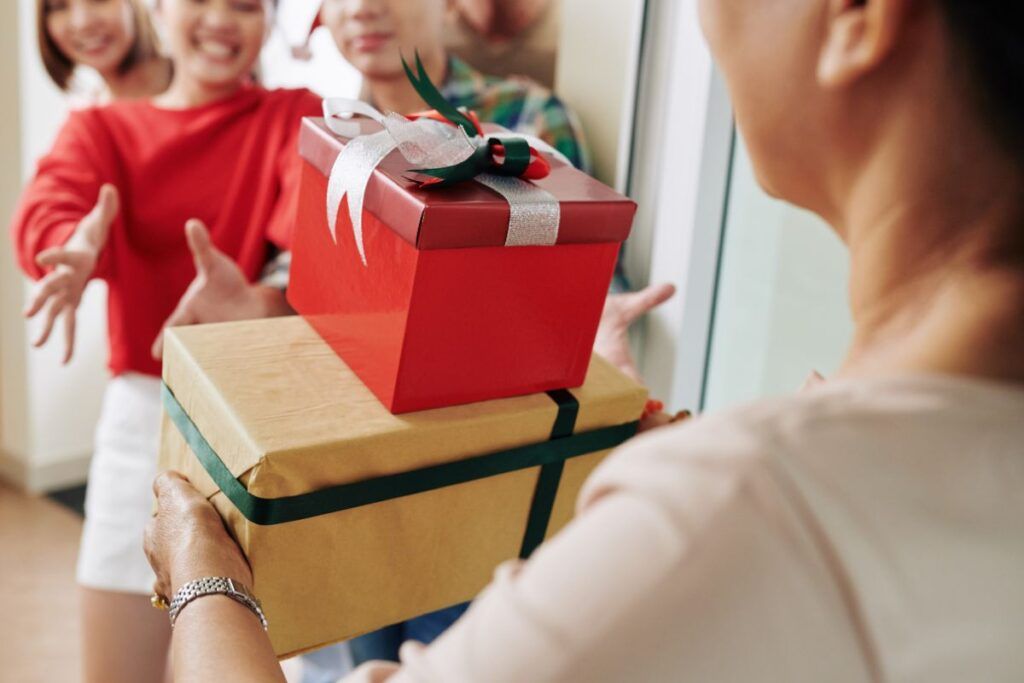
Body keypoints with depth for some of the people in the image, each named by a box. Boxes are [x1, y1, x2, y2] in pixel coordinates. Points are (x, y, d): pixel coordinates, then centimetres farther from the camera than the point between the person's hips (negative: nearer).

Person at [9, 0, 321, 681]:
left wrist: (264, 301, -42)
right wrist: (76, 251, -40)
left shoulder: (296, 117, 3)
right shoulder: (101, 128, 8)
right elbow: (46, 208, -15)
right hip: (143, 413, 2)